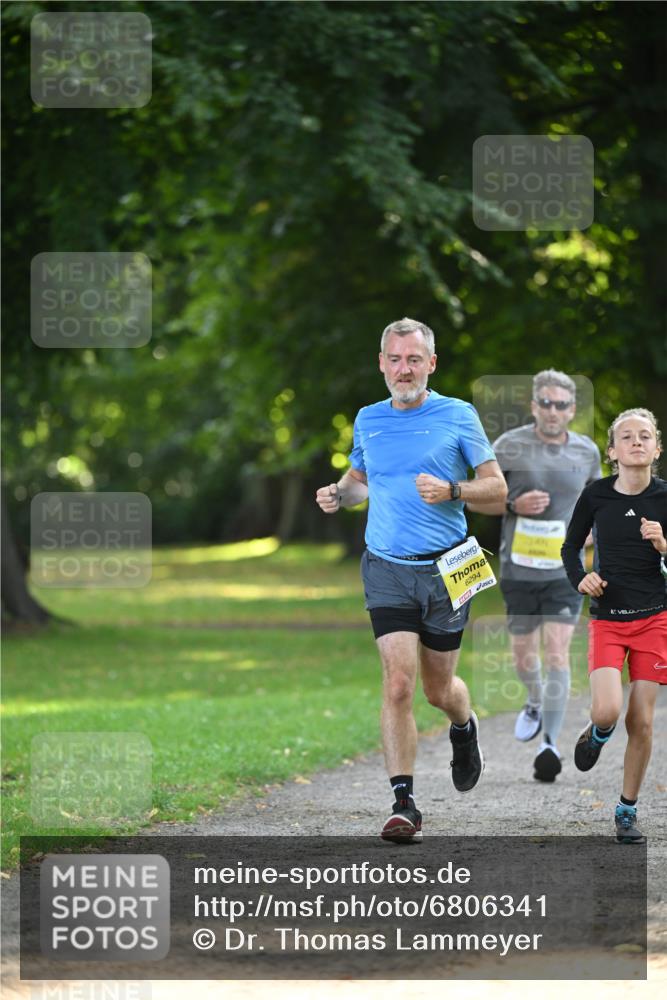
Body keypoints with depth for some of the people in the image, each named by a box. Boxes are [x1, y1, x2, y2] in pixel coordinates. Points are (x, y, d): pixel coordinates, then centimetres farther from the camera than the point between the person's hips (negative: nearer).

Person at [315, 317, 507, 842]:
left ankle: (465, 727, 47)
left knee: (438, 689, 10)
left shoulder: (459, 416, -1)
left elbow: (497, 487, 1)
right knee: (398, 684, -14)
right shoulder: (368, 420, 8)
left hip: (446, 569, -1)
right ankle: (404, 803, -11)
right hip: (387, 571, 1)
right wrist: (338, 494, 3)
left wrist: (452, 491, -17)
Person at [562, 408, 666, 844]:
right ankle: (597, 736, 19)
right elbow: (571, 547, 11)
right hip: (607, 619, 0)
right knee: (608, 711, -18)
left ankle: (628, 810, 16)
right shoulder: (596, 495, -4)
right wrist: (580, 578, -8)